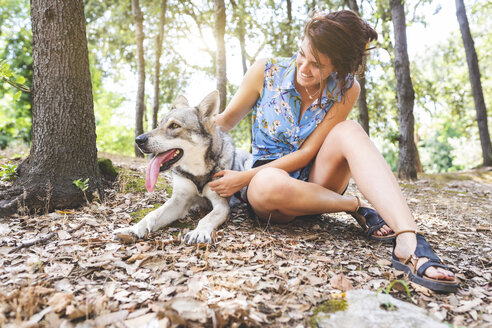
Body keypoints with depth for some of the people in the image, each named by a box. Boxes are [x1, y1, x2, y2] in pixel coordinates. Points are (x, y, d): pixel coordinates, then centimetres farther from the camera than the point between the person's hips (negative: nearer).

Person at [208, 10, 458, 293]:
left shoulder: (346, 91, -8)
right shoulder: (266, 72, -7)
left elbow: (306, 153, -13)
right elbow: (226, 122, 1)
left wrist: (244, 178, -19)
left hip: (313, 181, 1)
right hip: (267, 174, 0)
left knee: (348, 131, -31)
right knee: (270, 184, -41)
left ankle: (408, 245, -42)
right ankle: (356, 206, -18)